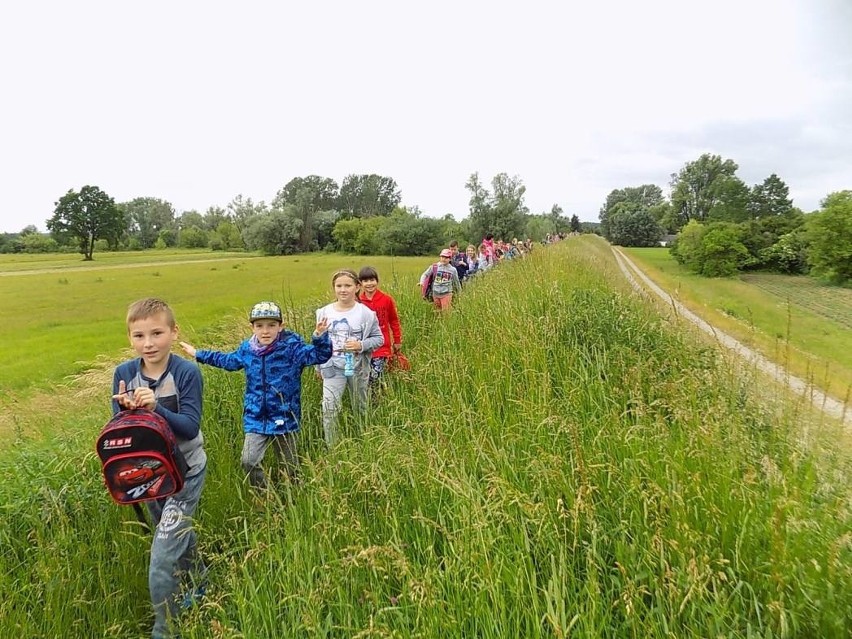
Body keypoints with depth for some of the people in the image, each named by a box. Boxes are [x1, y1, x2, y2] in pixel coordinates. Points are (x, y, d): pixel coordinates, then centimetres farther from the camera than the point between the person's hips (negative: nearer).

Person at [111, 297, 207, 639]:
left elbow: (190, 427, -23)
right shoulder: (123, 373, -9)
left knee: (163, 560, -6)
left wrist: (155, 407, -37)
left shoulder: (187, 372, -20)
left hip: (184, 472, -5)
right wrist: (125, 410, -29)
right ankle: (199, 583, 52)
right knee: (178, 536, 26)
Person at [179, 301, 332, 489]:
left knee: (290, 465, 11)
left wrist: (320, 337, -42)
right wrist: (198, 354, 28)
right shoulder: (247, 349, 1)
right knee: (248, 461, -8)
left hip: (285, 418, -3)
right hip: (256, 419, 3)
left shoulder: (291, 347, -13)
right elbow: (228, 360, 21)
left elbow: (320, 355, -22)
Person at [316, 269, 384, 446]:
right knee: (329, 408, -12)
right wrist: (319, 366, 9)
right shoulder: (324, 312, -4)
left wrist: (361, 345, -21)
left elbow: (378, 338, -4)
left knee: (360, 408, 17)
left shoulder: (366, 313, -10)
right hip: (333, 368, 1)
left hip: (358, 368, 0)